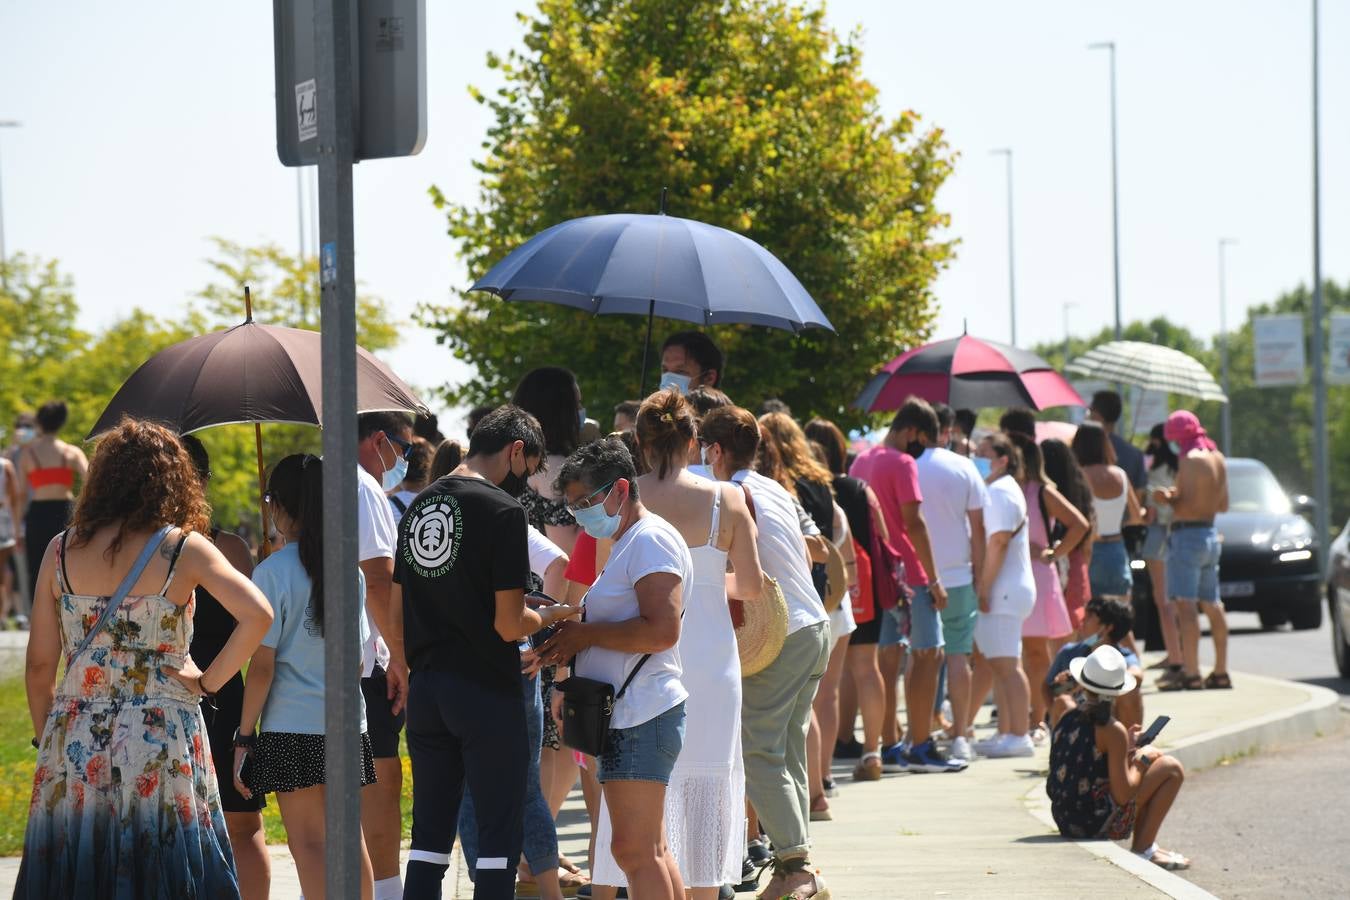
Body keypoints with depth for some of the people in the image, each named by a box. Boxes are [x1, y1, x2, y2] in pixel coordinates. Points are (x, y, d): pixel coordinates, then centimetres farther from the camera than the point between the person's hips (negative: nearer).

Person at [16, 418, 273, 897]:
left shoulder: (61, 551, 4)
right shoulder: (183, 548, -3)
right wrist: (210, 679, -5)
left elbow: (39, 665, 5)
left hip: (74, 746, 2)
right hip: (162, 740, -2)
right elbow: (257, 615, -15)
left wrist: (45, 738, 16)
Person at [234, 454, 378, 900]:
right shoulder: (350, 571, 6)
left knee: (307, 843, -2)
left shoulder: (273, 572, -11)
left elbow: (262, 667, -11)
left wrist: (243, 737, -5)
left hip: (292, 728, -5)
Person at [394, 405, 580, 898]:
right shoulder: (503, 510, -12)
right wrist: (550, 616, 4)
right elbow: (509, 624, -14)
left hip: (425, 690, 7)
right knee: (500, 834, 1)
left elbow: (396, 610, 14)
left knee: (430, 835, 10)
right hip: (486, 691, -7)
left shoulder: (419, 506, 10)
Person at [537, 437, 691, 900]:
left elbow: (661, 631, -22)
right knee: (651, 849, 12)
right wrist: (572, 633, 13)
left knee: (634, 849, -12)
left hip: (641, 716, -11)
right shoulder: (629, 542, 22)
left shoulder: (651, 540, -11)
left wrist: (585, 634, -13)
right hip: (629, 716, 11)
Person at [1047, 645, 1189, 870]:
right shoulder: (1112, 731, -20)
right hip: (1096, 824, -7)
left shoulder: (1065, 708, -3)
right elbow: (1122, 796, -19)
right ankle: (1143, 849, 5)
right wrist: (1141, 760, -3)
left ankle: (1145, 846, 26)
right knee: (1172, 769, 4)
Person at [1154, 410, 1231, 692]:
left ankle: (1191, 673, -21)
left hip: (1187, 534, -9)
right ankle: (1221, 672, 19)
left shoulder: (1190, 459, -13)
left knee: (1185, 605, -13)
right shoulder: (1218, 459, 13)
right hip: (1210, 534, 9)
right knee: (1212, 605, 15)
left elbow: (1191, 505, -20)